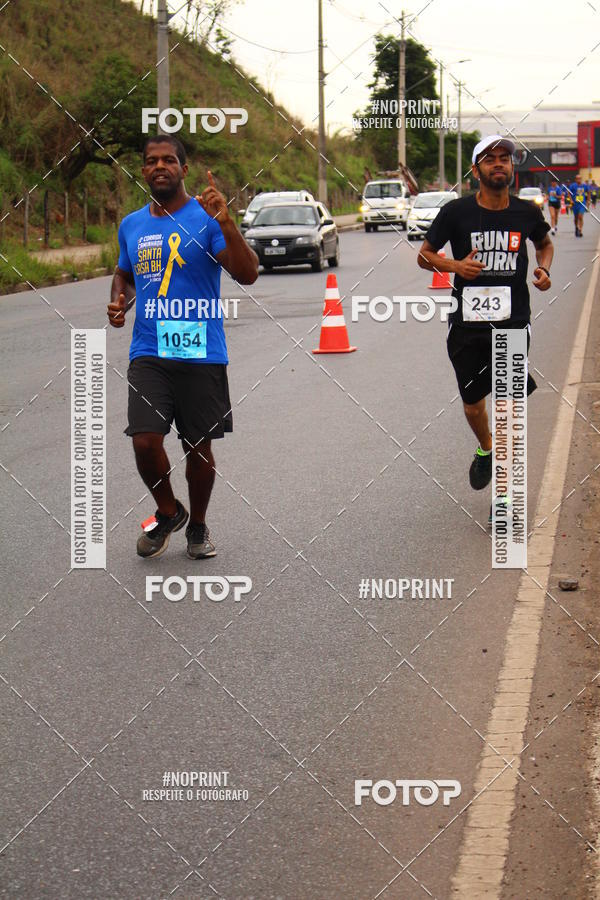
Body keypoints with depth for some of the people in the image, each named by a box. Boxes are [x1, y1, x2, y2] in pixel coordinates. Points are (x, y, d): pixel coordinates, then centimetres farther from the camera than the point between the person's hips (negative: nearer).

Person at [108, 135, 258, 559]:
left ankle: (198, 526, 29)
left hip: (201, 353, -3)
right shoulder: (131, 226, 11)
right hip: (148, 353, 3)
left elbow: (248, 275, -16)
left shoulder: (207, 218, -5)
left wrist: (225, 222, -28)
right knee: (145, 441, -11)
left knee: (198, 446, 7)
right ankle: (168, 512, 17)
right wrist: (119, 303, 7)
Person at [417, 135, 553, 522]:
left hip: (513, 322, 0)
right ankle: (485, 450, 46)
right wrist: (455, 265, -13)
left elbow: (545, 243, 24)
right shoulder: (457, 212, -4)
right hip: (468, 322, 0)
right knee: (473, 403, 12)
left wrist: (543, 268, 3)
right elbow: (424, 255, 6)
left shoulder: (526, 213, 2)